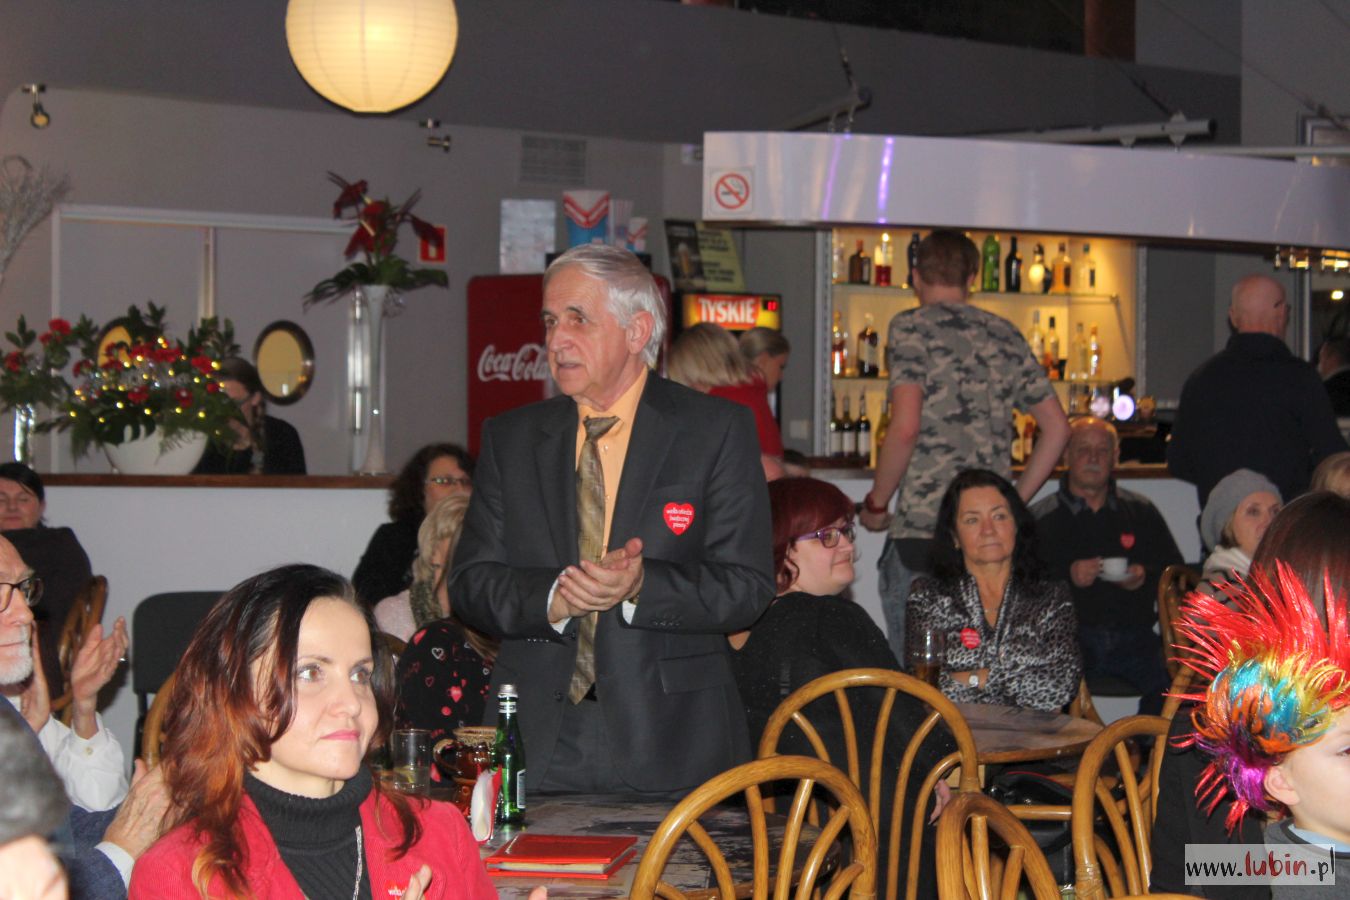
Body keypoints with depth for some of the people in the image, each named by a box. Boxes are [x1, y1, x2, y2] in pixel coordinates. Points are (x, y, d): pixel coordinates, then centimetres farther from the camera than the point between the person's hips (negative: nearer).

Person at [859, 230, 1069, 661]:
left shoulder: (911, 327, -3)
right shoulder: (1006, 335, 15)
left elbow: (905, 428, -14)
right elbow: (1057, 427, 15)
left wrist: (876, 503, -2)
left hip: (922, 531, -6)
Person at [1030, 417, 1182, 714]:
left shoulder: (1141, 511, 20)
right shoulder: (1040, 518, 11)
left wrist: (1146, 577, 1)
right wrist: (1067, 576, -13)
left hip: (1132, 637, 2)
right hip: (1068, 635, -2)